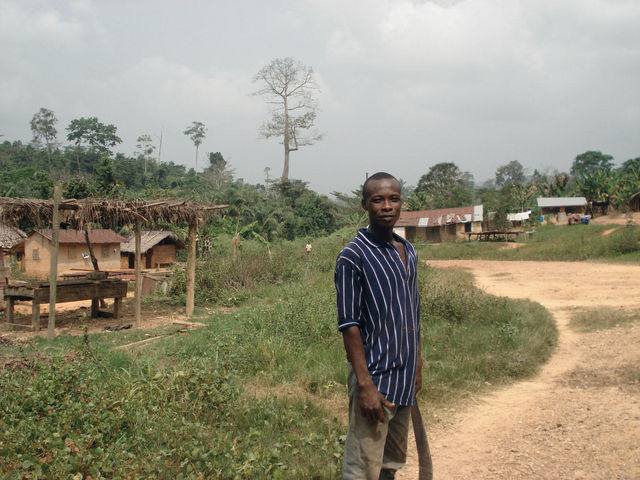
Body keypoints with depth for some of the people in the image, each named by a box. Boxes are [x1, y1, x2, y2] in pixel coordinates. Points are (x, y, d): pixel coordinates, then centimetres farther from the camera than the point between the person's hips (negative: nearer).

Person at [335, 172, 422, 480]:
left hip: (405, 381, 7)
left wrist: (417, 367, 18)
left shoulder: (408, 252, 11)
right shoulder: (353, 256, -11)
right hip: (375, 378, -7)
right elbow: (349, 324, -14)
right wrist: (365, 384, -18)